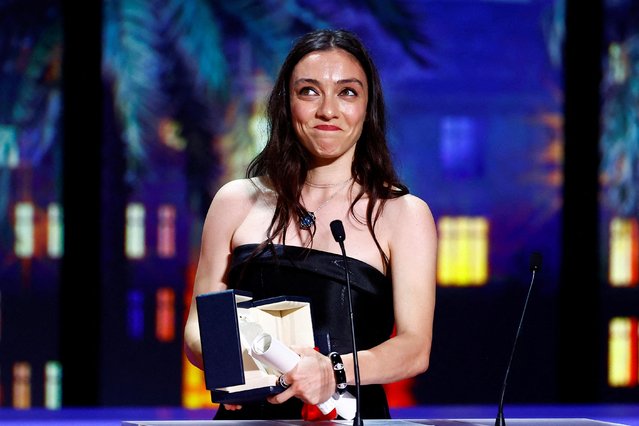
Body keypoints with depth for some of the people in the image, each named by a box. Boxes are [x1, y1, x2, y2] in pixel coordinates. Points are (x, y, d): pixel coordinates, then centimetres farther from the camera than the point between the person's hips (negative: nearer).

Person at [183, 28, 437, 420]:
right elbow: (198, 326, 15)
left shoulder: (404, 214, 8)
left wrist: (333, 372, -22)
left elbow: (415, 347, -2)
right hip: (248, 417, 2)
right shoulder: (238, 202, 15)